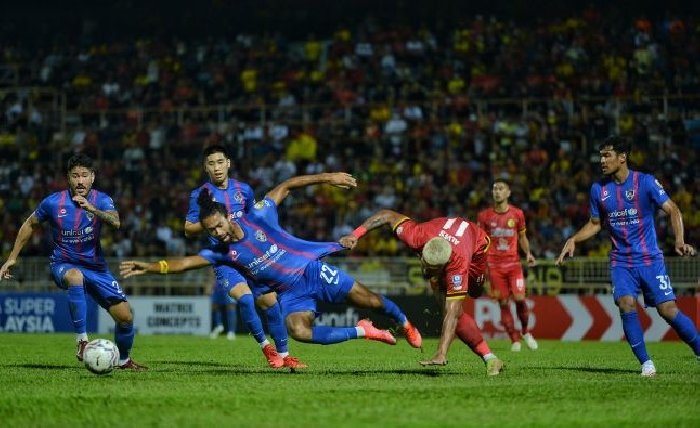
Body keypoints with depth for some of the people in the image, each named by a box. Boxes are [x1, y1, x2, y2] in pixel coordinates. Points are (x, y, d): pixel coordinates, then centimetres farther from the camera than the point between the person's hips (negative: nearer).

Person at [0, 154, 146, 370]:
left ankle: (124, 360, 25)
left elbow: (115, 222, -31)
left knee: (125, 316, -5)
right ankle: (82, 342, -36)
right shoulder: (53, 202, -9)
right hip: (63, 264, -2)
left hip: (95, 266, 2)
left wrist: (92, 209, -48)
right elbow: (30, 225, 8)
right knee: (75, 277, -41)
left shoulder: (101, 200, -9)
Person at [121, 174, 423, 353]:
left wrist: (327, 178, -6)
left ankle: (404, 323, 28)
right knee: (299, 331, -27)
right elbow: (185, 263, -8)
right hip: (291, 294, 2)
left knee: (369, 300, -4)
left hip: (313, 271, -2)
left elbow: (285, 187, -3)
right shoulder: (222, 253, -4)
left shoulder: (257, 218, -10)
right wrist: (149, 267, -20)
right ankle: (361, 331, -9)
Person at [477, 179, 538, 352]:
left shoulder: (517, 214, 4)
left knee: (519, 298, -15)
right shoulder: (484, 216, 2)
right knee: (503, 303, -2)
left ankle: (525, 331, 10)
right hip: (494, 265, 0)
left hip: (513, 262, 0)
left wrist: (528, 253, -1)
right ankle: (514, 339, 8)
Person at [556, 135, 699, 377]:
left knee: (668, 309, -11)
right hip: (621, 262, 3)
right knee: (626, 305, -19)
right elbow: (595, 224, 17)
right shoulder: (599, 189, 4)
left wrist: (679, 240, -23)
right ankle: (645, 362, -9)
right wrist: (573, 240, 2)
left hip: (649, 258, -3)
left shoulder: (646, 182, -8)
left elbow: (672, 210, -8)